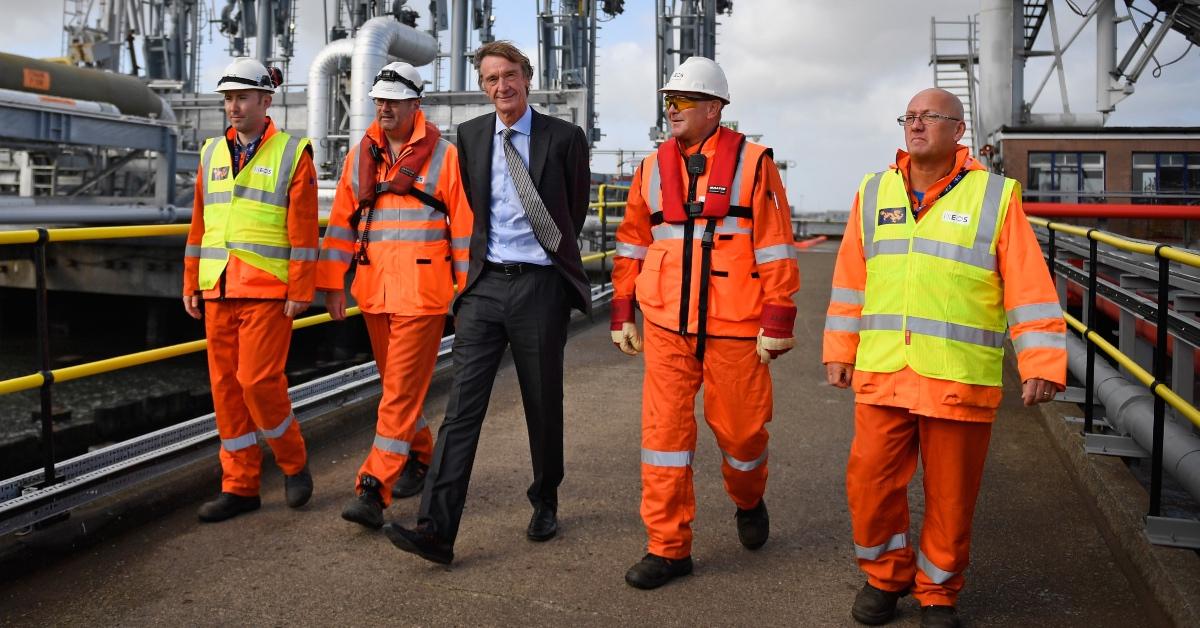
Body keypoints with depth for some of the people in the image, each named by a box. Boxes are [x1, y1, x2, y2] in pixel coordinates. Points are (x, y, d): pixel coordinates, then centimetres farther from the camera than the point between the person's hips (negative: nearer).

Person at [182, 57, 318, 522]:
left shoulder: (292, 153, -2)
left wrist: (300, 292, -11)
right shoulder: (212, 153, 14)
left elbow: (304, 231, -7)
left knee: (258, 379, -11)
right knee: (226, 386, 6)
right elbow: (199, 226, 16)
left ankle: (293, 461, 14)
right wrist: (191, 285, 12)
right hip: (218, 291, 6)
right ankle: (239, 486, 16)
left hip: (267, 291, -6)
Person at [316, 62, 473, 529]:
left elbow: (464, 225, -2)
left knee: (401, 391, -6)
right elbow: (341, 223, 12)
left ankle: (374, 491, -6)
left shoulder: (443, 156, -2)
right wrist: (333, 285, 8)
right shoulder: (359, 157, 11)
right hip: (374, 292, 5)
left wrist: (466, 290, -4)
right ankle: (418, 458, 37)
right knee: (396, 385, 17)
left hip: (422, 293, -5)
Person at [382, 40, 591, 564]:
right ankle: (436, 529, -9)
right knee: (463, 403, -6)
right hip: (484, 284, 2)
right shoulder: (469, 136, 8)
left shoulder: (564, 138, -1)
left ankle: (545, 503, 30)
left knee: (543, 405, 9)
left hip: (540, 285, -2)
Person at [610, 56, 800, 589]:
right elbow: (631, 246, 13)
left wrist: (777, 322, -8)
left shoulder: (752, 164, -2)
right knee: (664, 430, 1)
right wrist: (622, 315, 11)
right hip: (666, 327, 3)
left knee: (740, 428, 9)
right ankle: (668, 547, 12)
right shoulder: (653, 167, 9)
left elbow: (776, 247, -5)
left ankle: (748, 501, 41)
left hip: (735, 329, -3)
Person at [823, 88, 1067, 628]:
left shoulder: (995, 197, -1)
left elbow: (1030, 289, -4)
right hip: (881, 377, 3)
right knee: (871, 483, 5)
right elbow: (850, 282, 12)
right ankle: (885, 577, 29)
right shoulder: (873, 194, 9)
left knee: (950, 497, 8)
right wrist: (839, 352, 10)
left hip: (961, 381, -2)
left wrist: (1041, 365, -10)